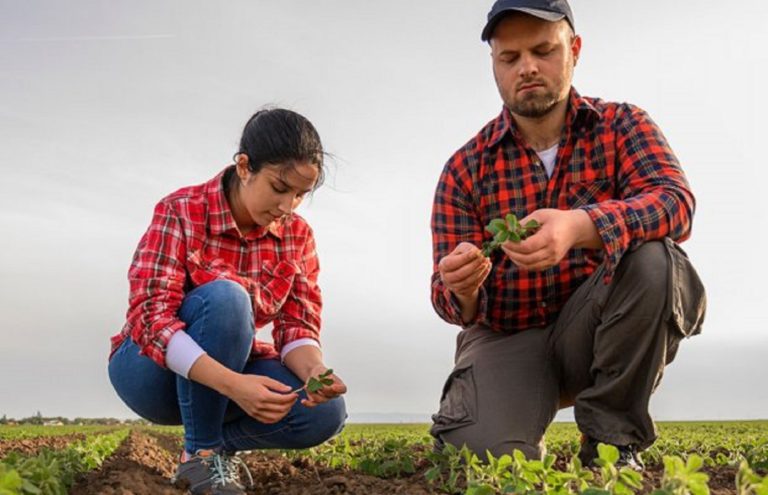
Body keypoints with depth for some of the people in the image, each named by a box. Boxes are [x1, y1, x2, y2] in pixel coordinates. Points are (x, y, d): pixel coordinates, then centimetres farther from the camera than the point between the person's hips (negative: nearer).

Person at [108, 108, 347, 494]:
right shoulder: (181, 212, -19)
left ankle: (221, 440, 5)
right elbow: (152, 316, -29)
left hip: (229, 368, 4)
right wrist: (233, 384, -43)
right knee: (224, 297, -35)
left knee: (325, 413, -24)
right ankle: (201, 454, -18)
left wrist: (314, 370, -34)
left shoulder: (297, 236, -4)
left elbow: (298, 324, -8)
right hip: (153, 367, -4)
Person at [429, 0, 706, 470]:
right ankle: (525, 447, 11)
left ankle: (612, 439, -13)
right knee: (482, 457, -29)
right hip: (506, 338, 0)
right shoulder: (465, 169, 0)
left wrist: (579, 228, -44)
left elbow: (675, 203, -23)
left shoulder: (623, 126, -2)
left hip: (593, 332, 0)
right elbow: (453, 299, -3)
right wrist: (463, 292, -30)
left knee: (652, 257, -30)